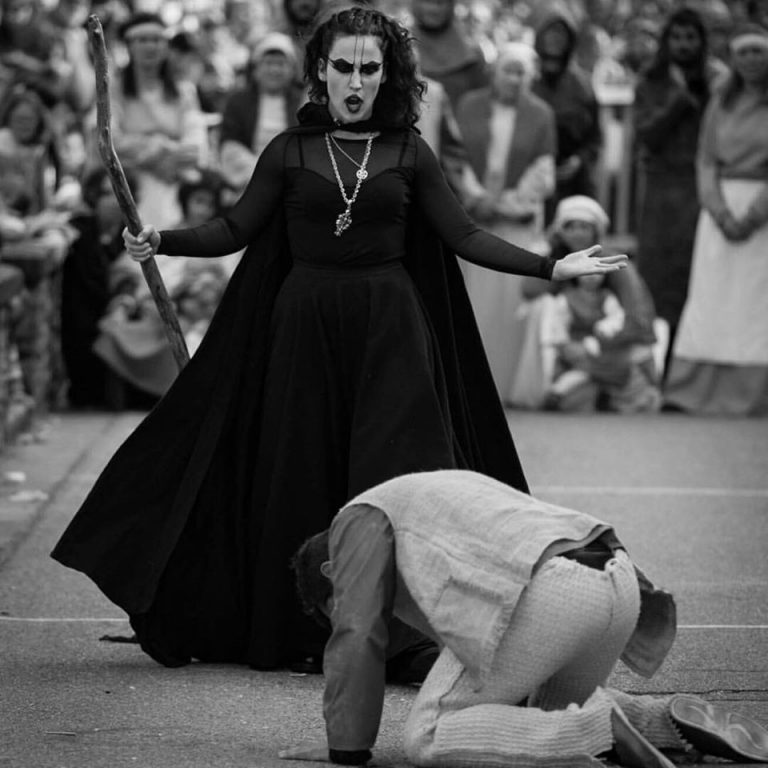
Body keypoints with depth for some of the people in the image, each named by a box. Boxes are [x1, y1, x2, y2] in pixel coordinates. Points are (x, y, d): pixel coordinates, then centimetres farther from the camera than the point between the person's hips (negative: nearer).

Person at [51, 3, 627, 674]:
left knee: (397, 480, -7)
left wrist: (552, 268, -4)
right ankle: (298, 634, 8)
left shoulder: (409, 154, 5)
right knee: (302, 480, 2)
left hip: (390, 327, 0)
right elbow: (236, 229, 4)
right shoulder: (289, 153, 5)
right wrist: (162, 242, -11)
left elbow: (463, 235, 4)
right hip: (306, 324, 1)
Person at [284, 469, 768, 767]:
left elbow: (357, 637, 6)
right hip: (618, 582, 9)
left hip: (548, 596, -9)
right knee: (556, 713, 33)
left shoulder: (360, 518, 16)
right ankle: (675, 721, 10)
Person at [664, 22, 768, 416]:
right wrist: (722, 214, -8)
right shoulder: (720, 104, 11)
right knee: (710, 301, 0)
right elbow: (706, 162, 7)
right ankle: (687, 393, -2)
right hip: (721, 209, 3)